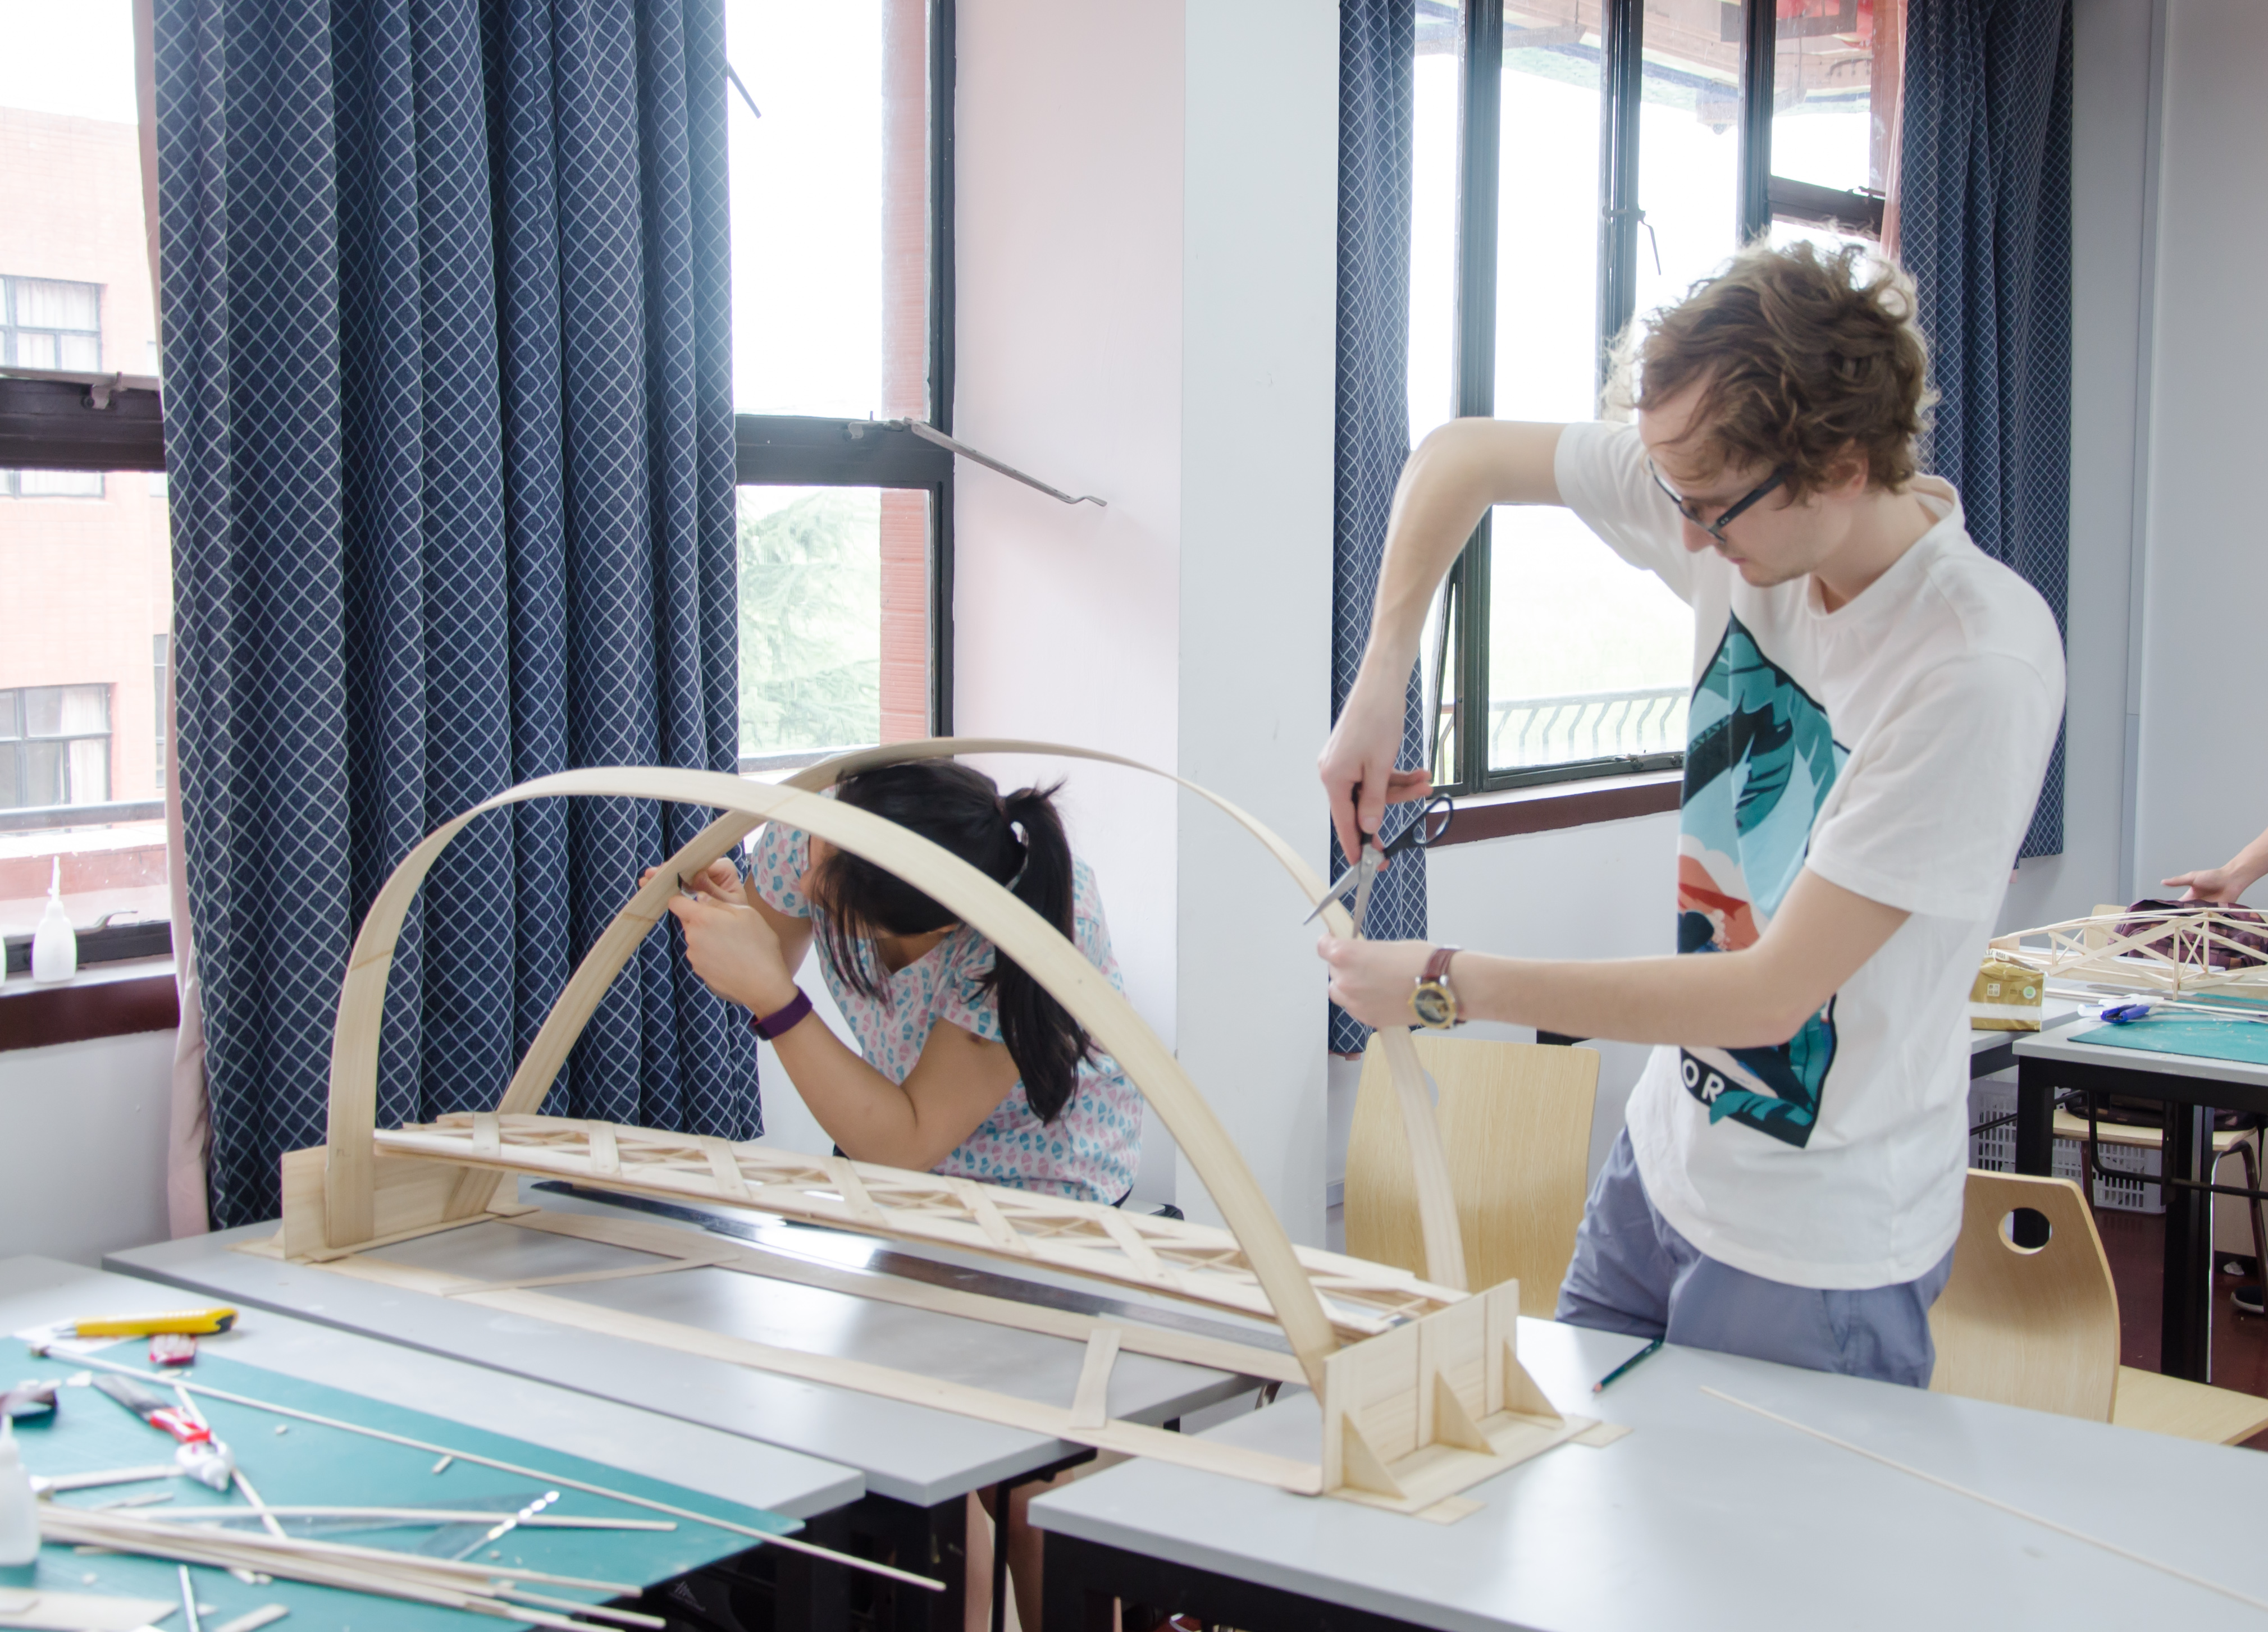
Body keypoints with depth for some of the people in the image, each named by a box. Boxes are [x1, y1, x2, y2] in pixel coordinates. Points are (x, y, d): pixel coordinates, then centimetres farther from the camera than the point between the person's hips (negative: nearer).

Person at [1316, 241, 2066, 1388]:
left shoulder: (1981, 670, -28)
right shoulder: (1728, 488, -10)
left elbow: (1773, 993, -26)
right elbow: (1461, 457, 5)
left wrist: (1450, 988, -21)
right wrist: (1379, 686, -7)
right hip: (1665, 1162, 7)